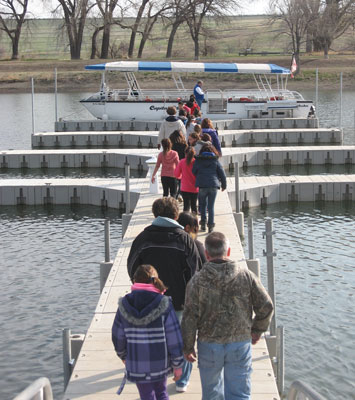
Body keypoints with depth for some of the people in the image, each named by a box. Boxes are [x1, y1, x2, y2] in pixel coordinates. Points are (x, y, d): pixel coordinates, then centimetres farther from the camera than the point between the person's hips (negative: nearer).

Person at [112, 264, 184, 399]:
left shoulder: (124, 305, -7)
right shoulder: (164, 304, -13)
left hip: (136, 365, 0)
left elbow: (118, 336, 2)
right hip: (160, 363, 0)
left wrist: (123, 355, 20)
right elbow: (174, 338, -12)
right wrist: (177, 364, -2)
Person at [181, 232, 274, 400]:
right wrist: (257, 330, 14)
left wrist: (188, 347, 2)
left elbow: (190, 318, -10)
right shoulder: (245, 275, -6)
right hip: (240, 343, 1)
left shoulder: (197, 281, -10)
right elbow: (266, 306, -2)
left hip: (209, 344, 0)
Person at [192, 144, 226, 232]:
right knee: (211, 206, 6)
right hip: (213, 185, 0)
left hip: (202, 186, 0)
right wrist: (224, 185, 19)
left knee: (202, 205, 16)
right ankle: (211, 225, 2)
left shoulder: (198, 161, 5)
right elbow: (222, 173, 8)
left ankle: (203, 223, 10)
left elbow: (194, 173, 10)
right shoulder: (215, 161, 6)